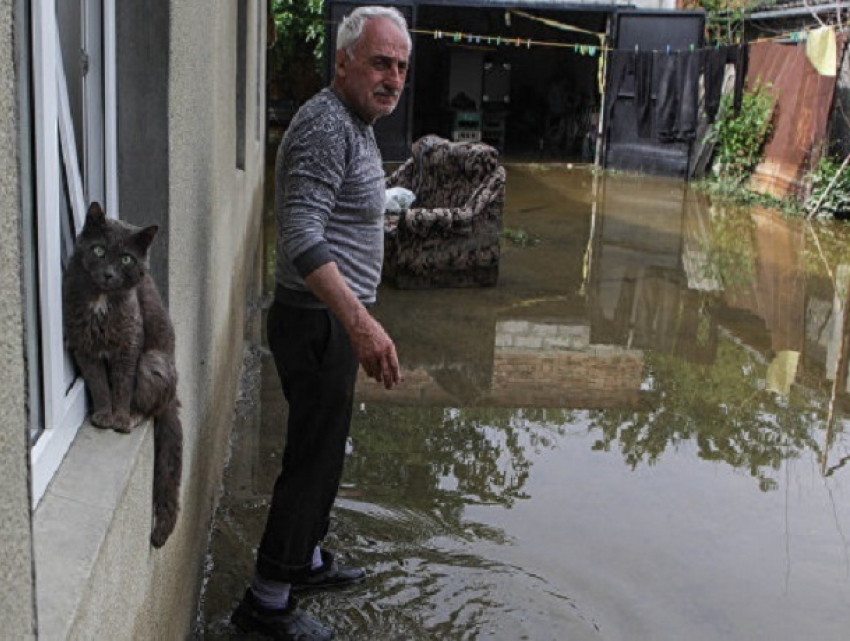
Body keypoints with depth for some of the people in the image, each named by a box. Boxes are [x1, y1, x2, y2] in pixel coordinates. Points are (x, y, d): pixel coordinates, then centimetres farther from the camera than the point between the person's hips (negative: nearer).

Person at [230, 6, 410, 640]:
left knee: (323, 449, 20)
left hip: (337, 319, 10)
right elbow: (302, 237, -30)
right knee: (314, 455, -2)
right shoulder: (326, 126, -19)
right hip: (318, 321, -10)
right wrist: (360, 323, -38)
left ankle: (305, 558, 38)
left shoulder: (356, 124, 15)